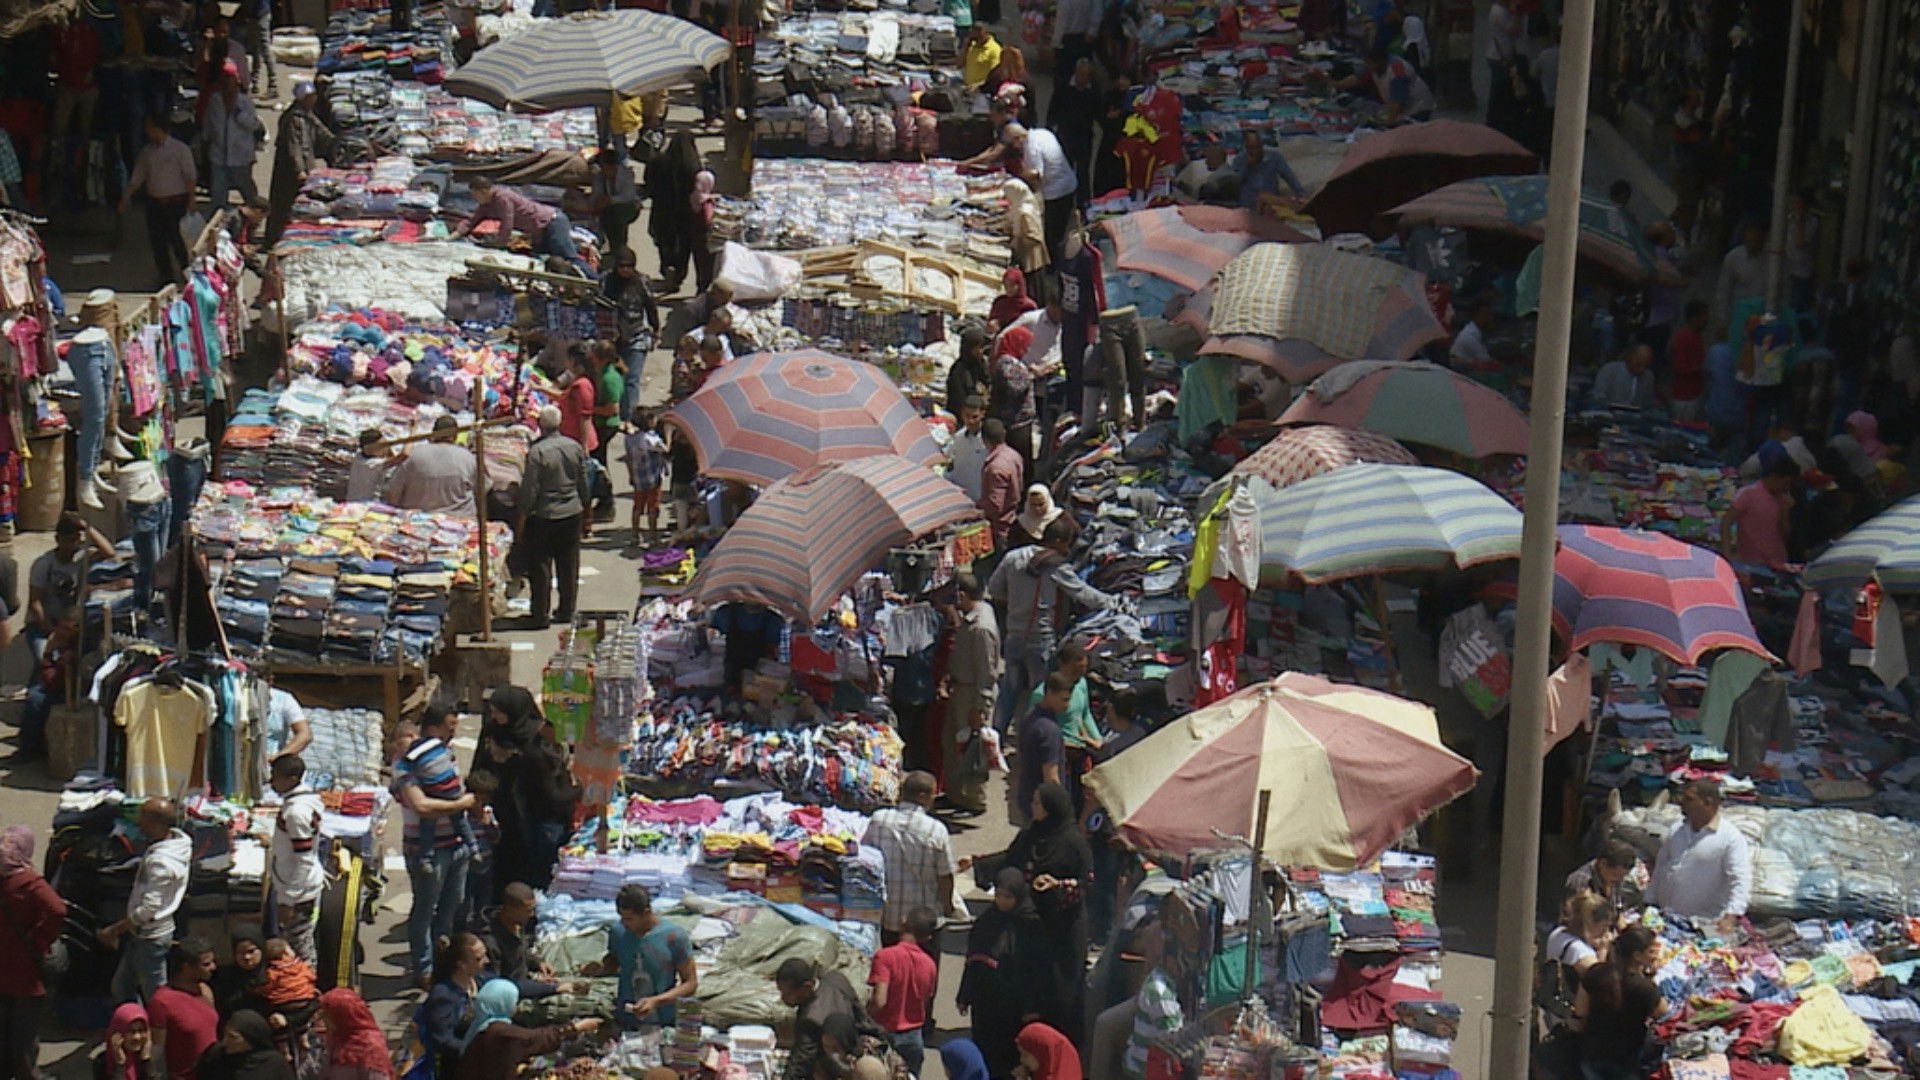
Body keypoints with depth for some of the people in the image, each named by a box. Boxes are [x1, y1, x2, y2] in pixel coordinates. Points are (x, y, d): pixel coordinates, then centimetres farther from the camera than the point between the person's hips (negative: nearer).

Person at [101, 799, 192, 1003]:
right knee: (121, 988, 20)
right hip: (142, 933, 10)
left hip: (151, 937, -10)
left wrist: (114, 930, -18)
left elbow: (149, 909, -28)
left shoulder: (161, 862, -28)